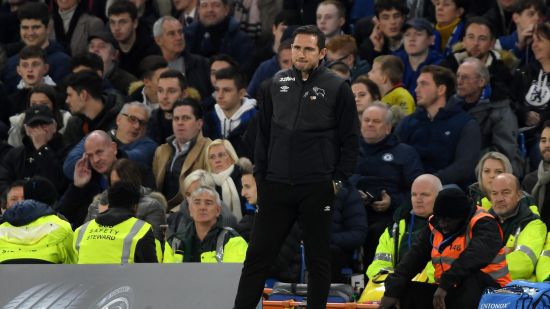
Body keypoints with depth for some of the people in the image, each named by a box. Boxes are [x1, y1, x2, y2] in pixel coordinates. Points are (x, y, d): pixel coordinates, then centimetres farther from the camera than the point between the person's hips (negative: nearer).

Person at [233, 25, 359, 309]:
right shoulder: (277, 84, 9)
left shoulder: (337, 88, -2)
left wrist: (338, 179, -5)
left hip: (317, 189, -3)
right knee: (258, 255, 3)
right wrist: (260, 175, 9)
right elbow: (263, 133, 15)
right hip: (276, 186, 3)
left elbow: (350, 139, 0)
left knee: (318, 258, 4)